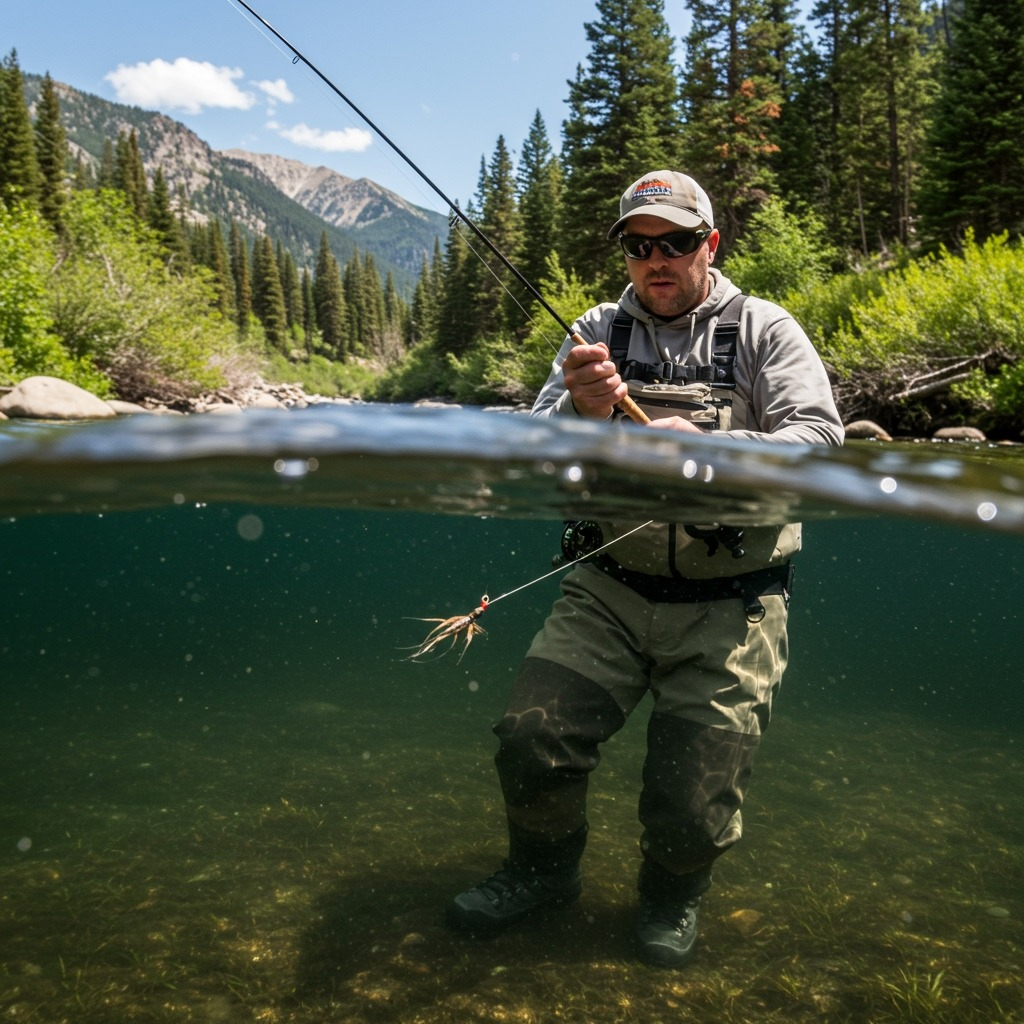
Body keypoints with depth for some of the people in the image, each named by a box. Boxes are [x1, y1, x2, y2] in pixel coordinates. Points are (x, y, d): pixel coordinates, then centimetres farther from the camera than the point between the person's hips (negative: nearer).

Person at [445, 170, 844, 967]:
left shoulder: (763, 331, 2)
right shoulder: (597, 332, 8)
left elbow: (821, 442, -11)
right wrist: (582, 411, -21)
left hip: (729, 608, -2)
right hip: (610, 590, 2)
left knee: (694, 805, -2)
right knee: (532, 737, -10)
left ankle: (675, 896, 34)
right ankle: (545, 872, 23)